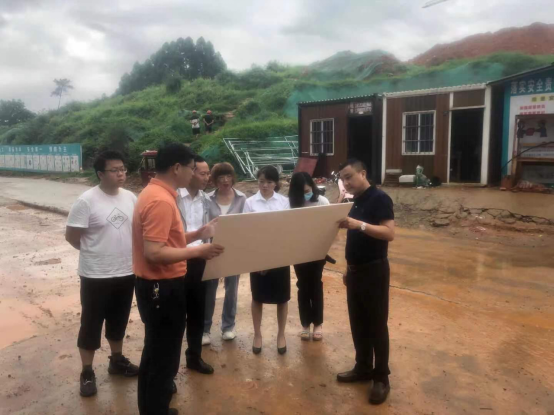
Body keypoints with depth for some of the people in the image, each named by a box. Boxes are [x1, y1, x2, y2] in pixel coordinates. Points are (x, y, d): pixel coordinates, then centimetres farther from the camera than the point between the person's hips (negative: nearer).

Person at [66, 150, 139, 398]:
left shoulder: (130, 198, 1)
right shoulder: (86, 201, -15)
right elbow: (71, 236, -11)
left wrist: (126, 252, 5)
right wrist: (95, 252, 1)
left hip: (127, 272, 5)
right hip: (96, 275, -5)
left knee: (118, 320, 20)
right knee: (91, 324, 8)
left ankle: (117, 360, 38)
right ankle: (87, 373, 24)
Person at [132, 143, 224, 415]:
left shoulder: (155, 193, 8)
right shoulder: (161, 200, -24)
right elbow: (154, 252, -30)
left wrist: (197, 234, 9)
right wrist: (198, 251, -25)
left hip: (158, 283, 11)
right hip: (163, 286, -11)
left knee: (156, 347, 27)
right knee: (164, 352, 5)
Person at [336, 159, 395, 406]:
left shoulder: (380, 199, -12)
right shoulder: (354, 203, 12)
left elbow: (389, 233, -23)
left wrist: (359, 224, -33)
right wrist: (348, 269, 17)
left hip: (374, 271, -8)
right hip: (355, 271, 8)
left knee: (377, 325, 2)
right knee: (357, 323, 15)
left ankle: (381, 377, 14)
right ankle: (363, 368, 29)